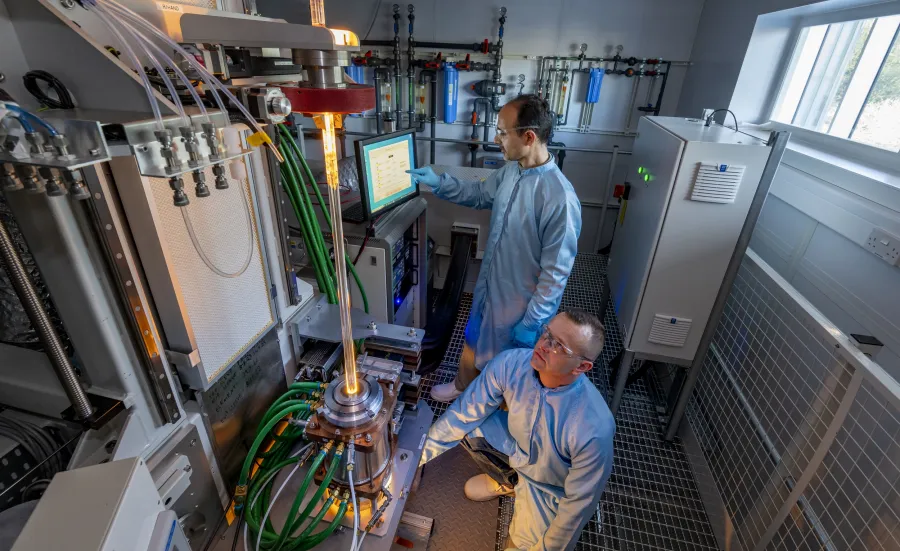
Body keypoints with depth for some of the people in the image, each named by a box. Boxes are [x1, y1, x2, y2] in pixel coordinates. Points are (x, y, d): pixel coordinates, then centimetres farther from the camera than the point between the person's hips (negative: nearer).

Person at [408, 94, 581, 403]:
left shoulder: (560, 199, -31)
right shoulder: (510, 172, -6)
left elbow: (556, 272, -25)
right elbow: (479, 194, 15)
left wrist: (532, 323, -18)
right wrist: (438, 183, 5)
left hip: (521, 303, -7)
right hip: (488, 287, 7)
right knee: (473, 342, 29)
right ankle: (462, 386, 57)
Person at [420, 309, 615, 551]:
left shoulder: (593, 429, -39)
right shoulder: (510, 364, -29)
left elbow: (579, 503, -22)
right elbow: (462, 414, -17)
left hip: (551, 488, -3)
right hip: (517, 450, 3)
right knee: (466, 423, -16)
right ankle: (507, 481, 14)